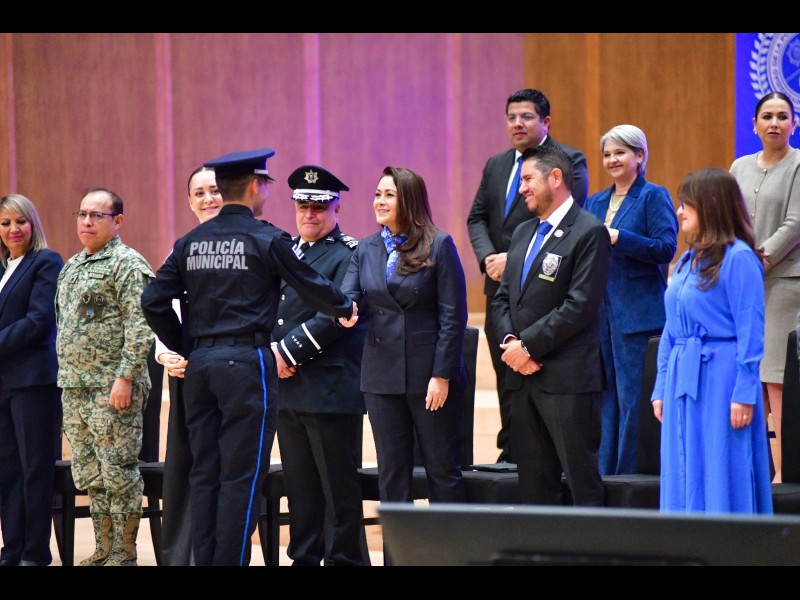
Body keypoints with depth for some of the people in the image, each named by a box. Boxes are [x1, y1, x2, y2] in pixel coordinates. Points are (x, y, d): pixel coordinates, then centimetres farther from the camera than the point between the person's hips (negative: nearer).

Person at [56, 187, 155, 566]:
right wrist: (66, 380, 18)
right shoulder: (71, 268, 18)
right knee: (89, 475, 12)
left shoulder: (128, 264, -9)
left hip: (113, 389, -9)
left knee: (118, 473, -4)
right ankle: (103, 551, 19)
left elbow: (140, 328, -16)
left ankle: (123, 555, 1)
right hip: (74, 389, 9)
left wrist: (125, 378, -21)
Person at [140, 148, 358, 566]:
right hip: (246, 361, -6)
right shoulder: (267, 239, -7)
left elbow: (153, 301, 7)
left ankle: (203, 559, 13)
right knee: (241, 476, -3)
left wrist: (180, 345, 19)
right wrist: (346, 308, 18)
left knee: (204, 473, 10)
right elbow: (313, 288, -1)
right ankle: (231, 560, -4)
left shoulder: (191, 242, 9)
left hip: (200, 363, 6)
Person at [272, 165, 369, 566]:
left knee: (339, 486, -2)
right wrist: (272, 350, 0)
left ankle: (344, 557, 5)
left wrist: (289, 352, -15)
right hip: (288, 387, 7)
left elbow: (336, 315, -16)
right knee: (299, 485, 11)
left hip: (331, 390, -7)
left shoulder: (349, 255, -6)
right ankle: (303, 558, 17)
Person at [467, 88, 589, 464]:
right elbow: (477, 218, 16)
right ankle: (510, 453, 16)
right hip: (501, 287, 7)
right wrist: (488, 257, -4)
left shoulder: (568, 161, -4)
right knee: (506, 374, 10)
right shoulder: (496, 165, 18)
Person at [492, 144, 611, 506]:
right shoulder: (523, 233, 19)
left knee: (582, 480, -5)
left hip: (567, 377, -8)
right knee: (533, 481, 10)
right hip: (522, 376, 8)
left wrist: (528, 344, -13)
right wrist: (510, 341, -2)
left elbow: (581, 305, -15)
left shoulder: (589, 232, -7)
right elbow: (503, 298, 17)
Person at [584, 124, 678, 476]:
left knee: (631, 396, -6)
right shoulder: (595, 202, 17)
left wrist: (617, 238, -17)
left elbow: (666, 248, -12)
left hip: (637, 311, -6)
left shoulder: (654, 196, -2)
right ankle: (604, 471, 14)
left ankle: (628, 473, -1)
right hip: (599, 310, 6)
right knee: (604, 392, 8)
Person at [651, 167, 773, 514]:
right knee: (685, 479, 9)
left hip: (720, 380, -8)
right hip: (683, 379, 8)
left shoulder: (737, 257, -9)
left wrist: (744, 393, -16)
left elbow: (751, 330, -13)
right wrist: (662, 389, 15)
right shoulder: (687, 261, 14)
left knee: (720, 476, -4)